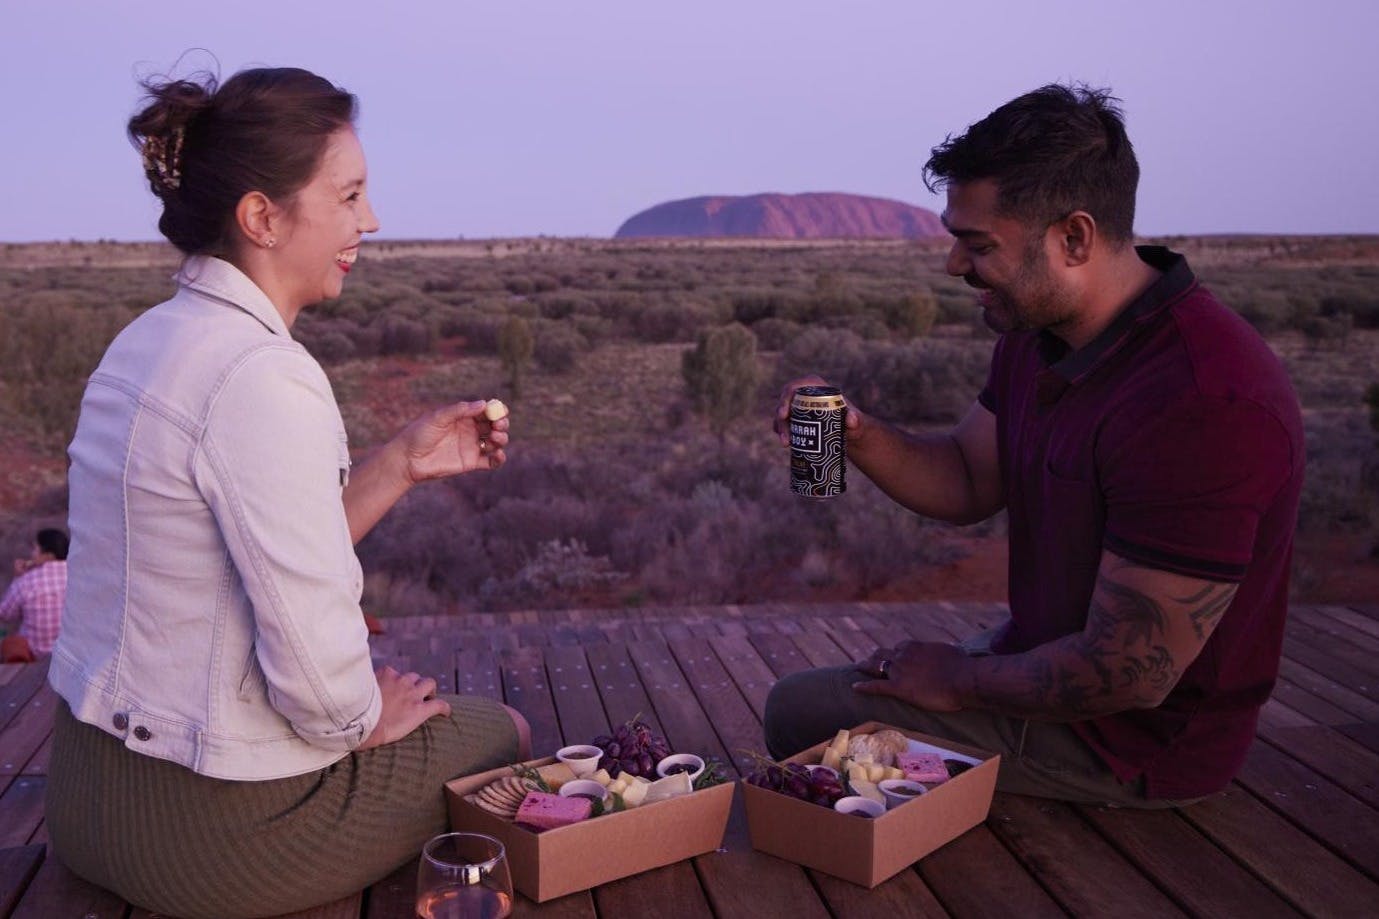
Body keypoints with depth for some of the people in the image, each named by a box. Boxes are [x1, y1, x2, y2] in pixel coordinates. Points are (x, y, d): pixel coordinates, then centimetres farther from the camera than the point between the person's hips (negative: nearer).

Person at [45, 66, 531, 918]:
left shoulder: (147, 341, 4)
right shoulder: (264, 376, -26)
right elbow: (317, 671, -27)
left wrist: (403, 465, 6)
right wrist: (363, 715, -6)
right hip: (220, 831, -9)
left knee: (458, 711, 30)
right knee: (504, 736, 16)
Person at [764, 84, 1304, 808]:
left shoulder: (1201, 402, -33)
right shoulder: (1037, 334, -2)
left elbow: (1128, 678, -30)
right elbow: (968, 483, 9)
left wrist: (961, 682, -14)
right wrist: (860, 437, -11)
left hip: (1134, 740, -9)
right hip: (1047, 657, 9)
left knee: (798, 715, -6)